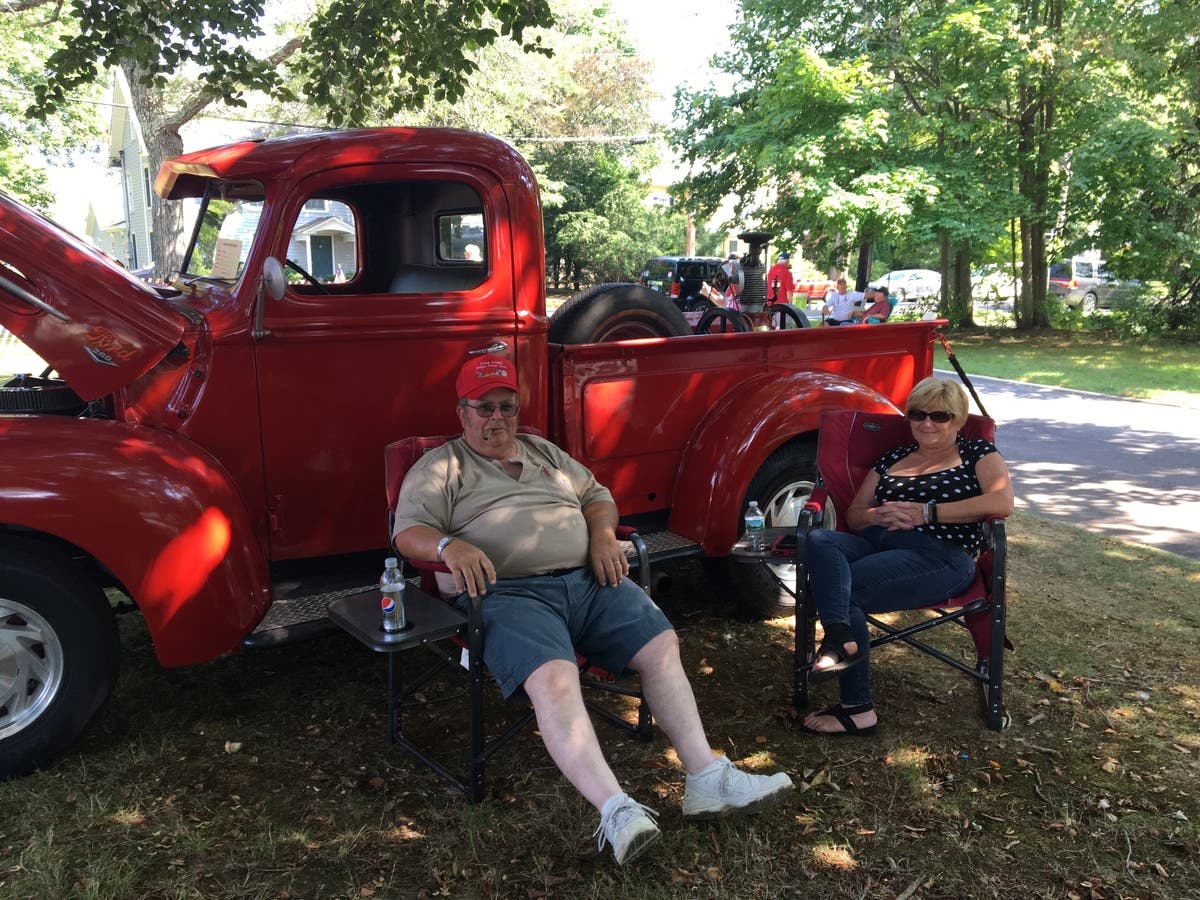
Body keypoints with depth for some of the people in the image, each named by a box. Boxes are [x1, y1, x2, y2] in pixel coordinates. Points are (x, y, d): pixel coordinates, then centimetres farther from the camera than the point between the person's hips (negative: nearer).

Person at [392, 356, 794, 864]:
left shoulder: (544, 452, 26)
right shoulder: (439, 468, 10)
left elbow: (597, 495, 27)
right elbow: (408, 532, -2)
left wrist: (603, 535, 4)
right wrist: (449, 546, -25)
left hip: (588, 580, 6)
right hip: (510, 592, -6)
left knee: (662, 646, -10)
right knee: (553, 679, -33)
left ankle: (705, 779, -6)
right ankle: (616, 812, -39)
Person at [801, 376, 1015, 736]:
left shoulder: (977, 454, 13)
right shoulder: (892, 459, 26)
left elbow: (1003, 502, -7)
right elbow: (853, 516, 23)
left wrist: (926, 512, -9)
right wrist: (879, 515, -2)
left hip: (941, 556, -5)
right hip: (877, 544, 5)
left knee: (842, 589, -29)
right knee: (819, 539, -27)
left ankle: (856, 708, -24)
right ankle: (840, 637, -45)